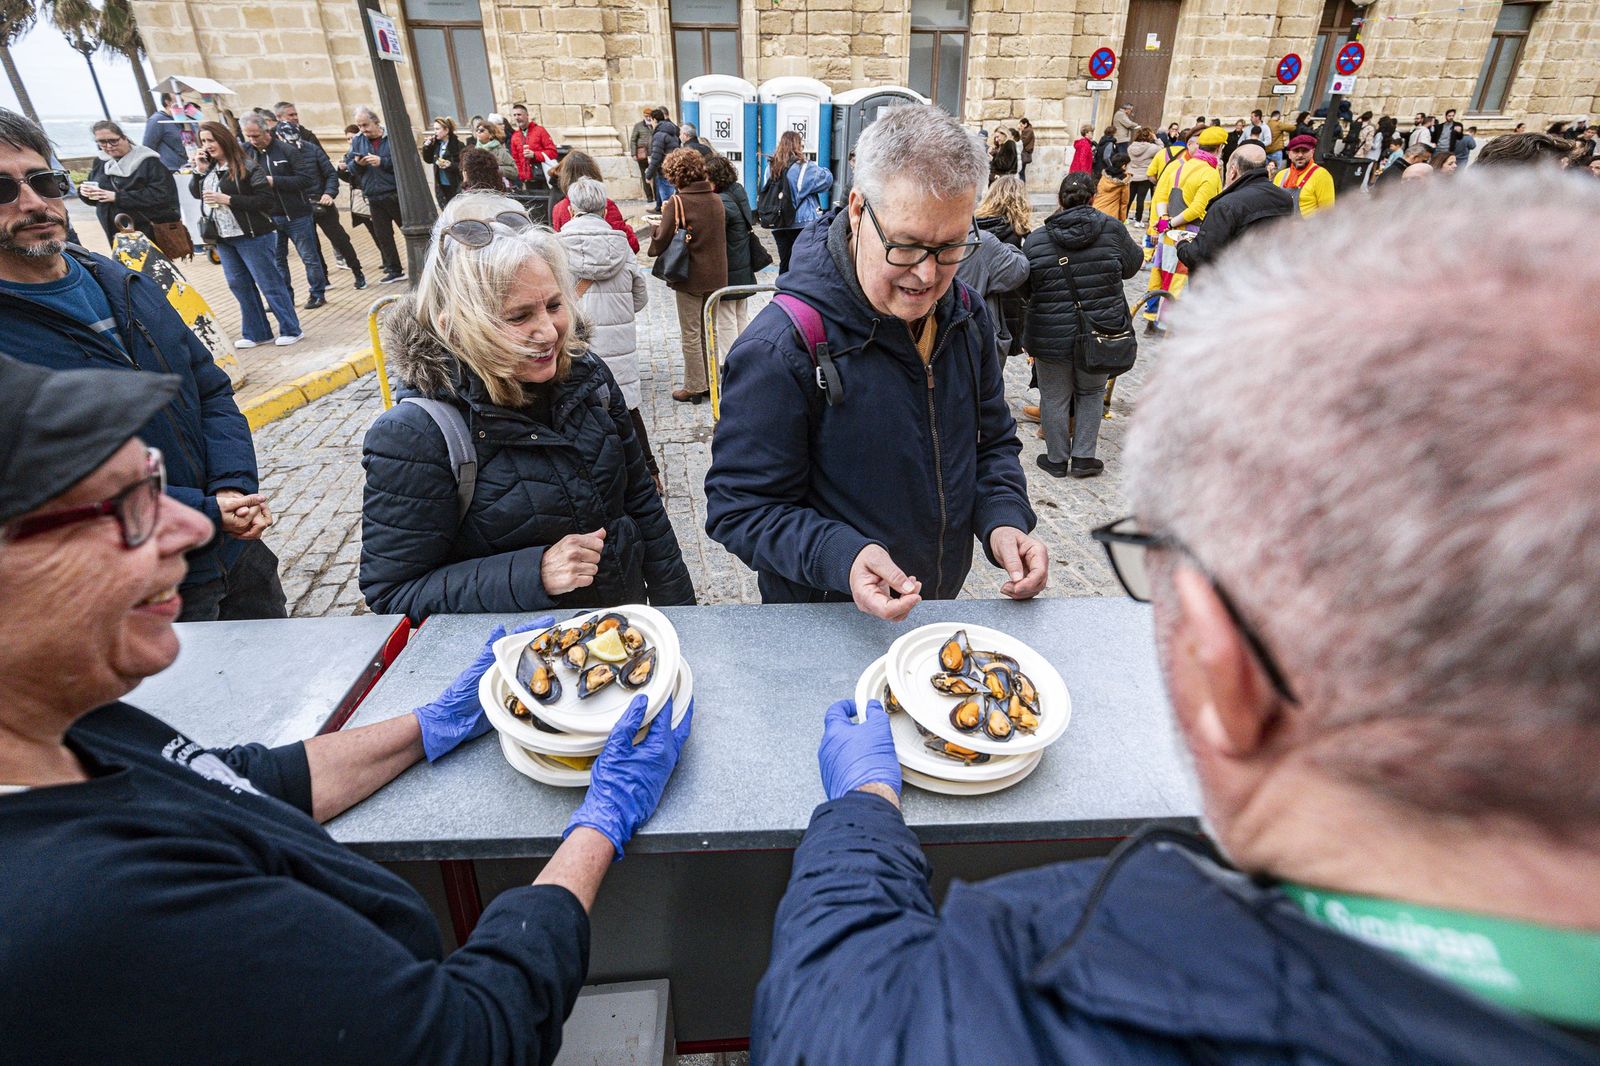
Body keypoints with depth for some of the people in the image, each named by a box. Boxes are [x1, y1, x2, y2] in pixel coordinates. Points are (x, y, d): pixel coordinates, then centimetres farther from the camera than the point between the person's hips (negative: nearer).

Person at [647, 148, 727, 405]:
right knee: (708, 331, 17)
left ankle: (695, 387, 11)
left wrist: (657, 228, 8)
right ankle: (711, 381, 25)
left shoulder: (677, 203, -15)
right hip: (716, 275, 6)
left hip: (690, 278, -6)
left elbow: (660, 244, -14)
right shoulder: (716, 199, 3)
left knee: (691, 334, 5)